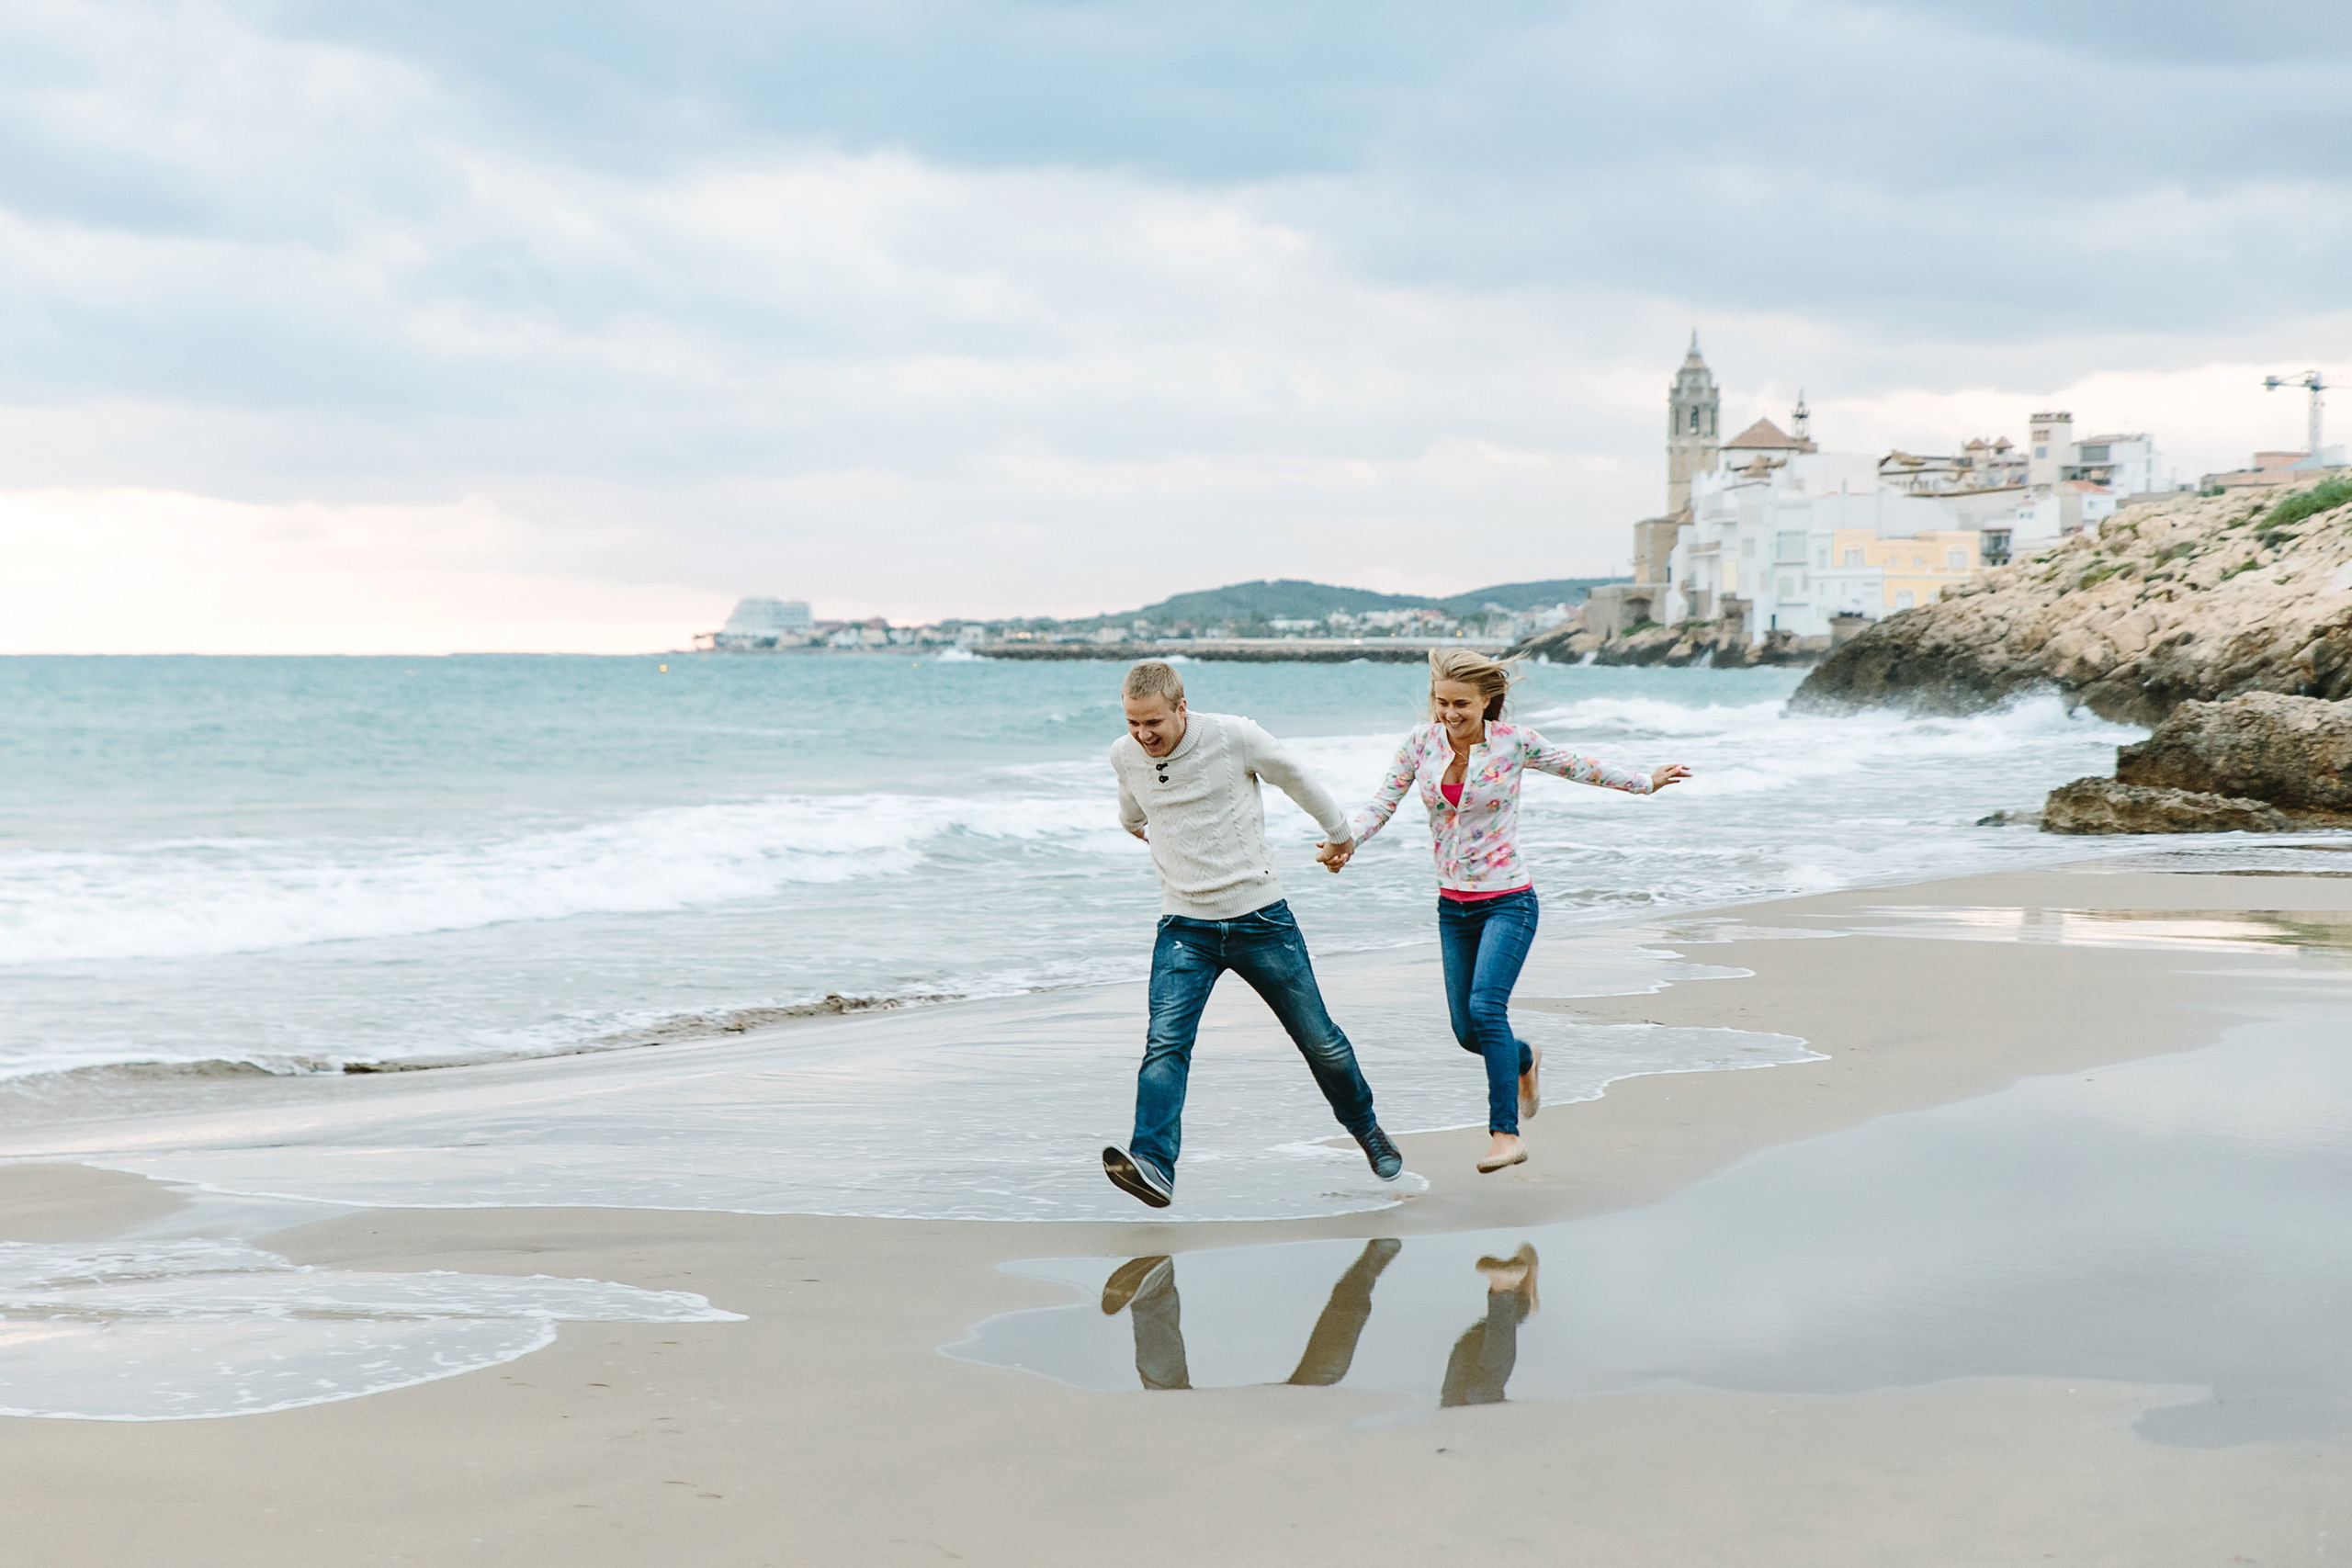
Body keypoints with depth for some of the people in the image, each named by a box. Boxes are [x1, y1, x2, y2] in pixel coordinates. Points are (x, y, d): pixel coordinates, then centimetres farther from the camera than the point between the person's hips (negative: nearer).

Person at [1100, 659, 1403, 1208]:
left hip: (1259, 916, -2)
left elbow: (1297, 779, 5)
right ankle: (1152, 1167, -29)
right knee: (1165, 1043, -20)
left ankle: (1366, 1129, 35)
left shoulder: (1234, 737, -14)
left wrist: (1338, 834, 19)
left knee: (1320, 1041, 10)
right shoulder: (1124, 756, -3)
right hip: (1184, 926, 2)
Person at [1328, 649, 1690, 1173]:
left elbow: (1576, 767, 5)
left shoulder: (1513, 742, -10)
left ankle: (1506, 1132, -16)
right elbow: (1383, 802, -4)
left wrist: (1645, 783, 15)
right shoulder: (1421, 743, -3)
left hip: (1508, 901, -4)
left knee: (1486, 1006, -23)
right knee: (1467, 1030, 8)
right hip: (1453, 906, 4)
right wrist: (1346, 841, -24)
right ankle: (1525, 1061, 42)